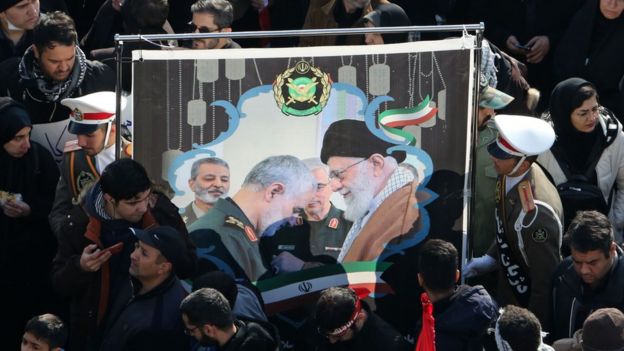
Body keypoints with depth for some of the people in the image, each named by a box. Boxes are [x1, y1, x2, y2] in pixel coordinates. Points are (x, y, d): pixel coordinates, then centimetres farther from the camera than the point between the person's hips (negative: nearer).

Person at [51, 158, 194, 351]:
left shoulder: (161, 211, -14)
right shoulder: (79, 223, -15)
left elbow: (190, 266, -4)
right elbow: (59, 282, -8)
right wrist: (80, 267, -30)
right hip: (95, 330, -1)